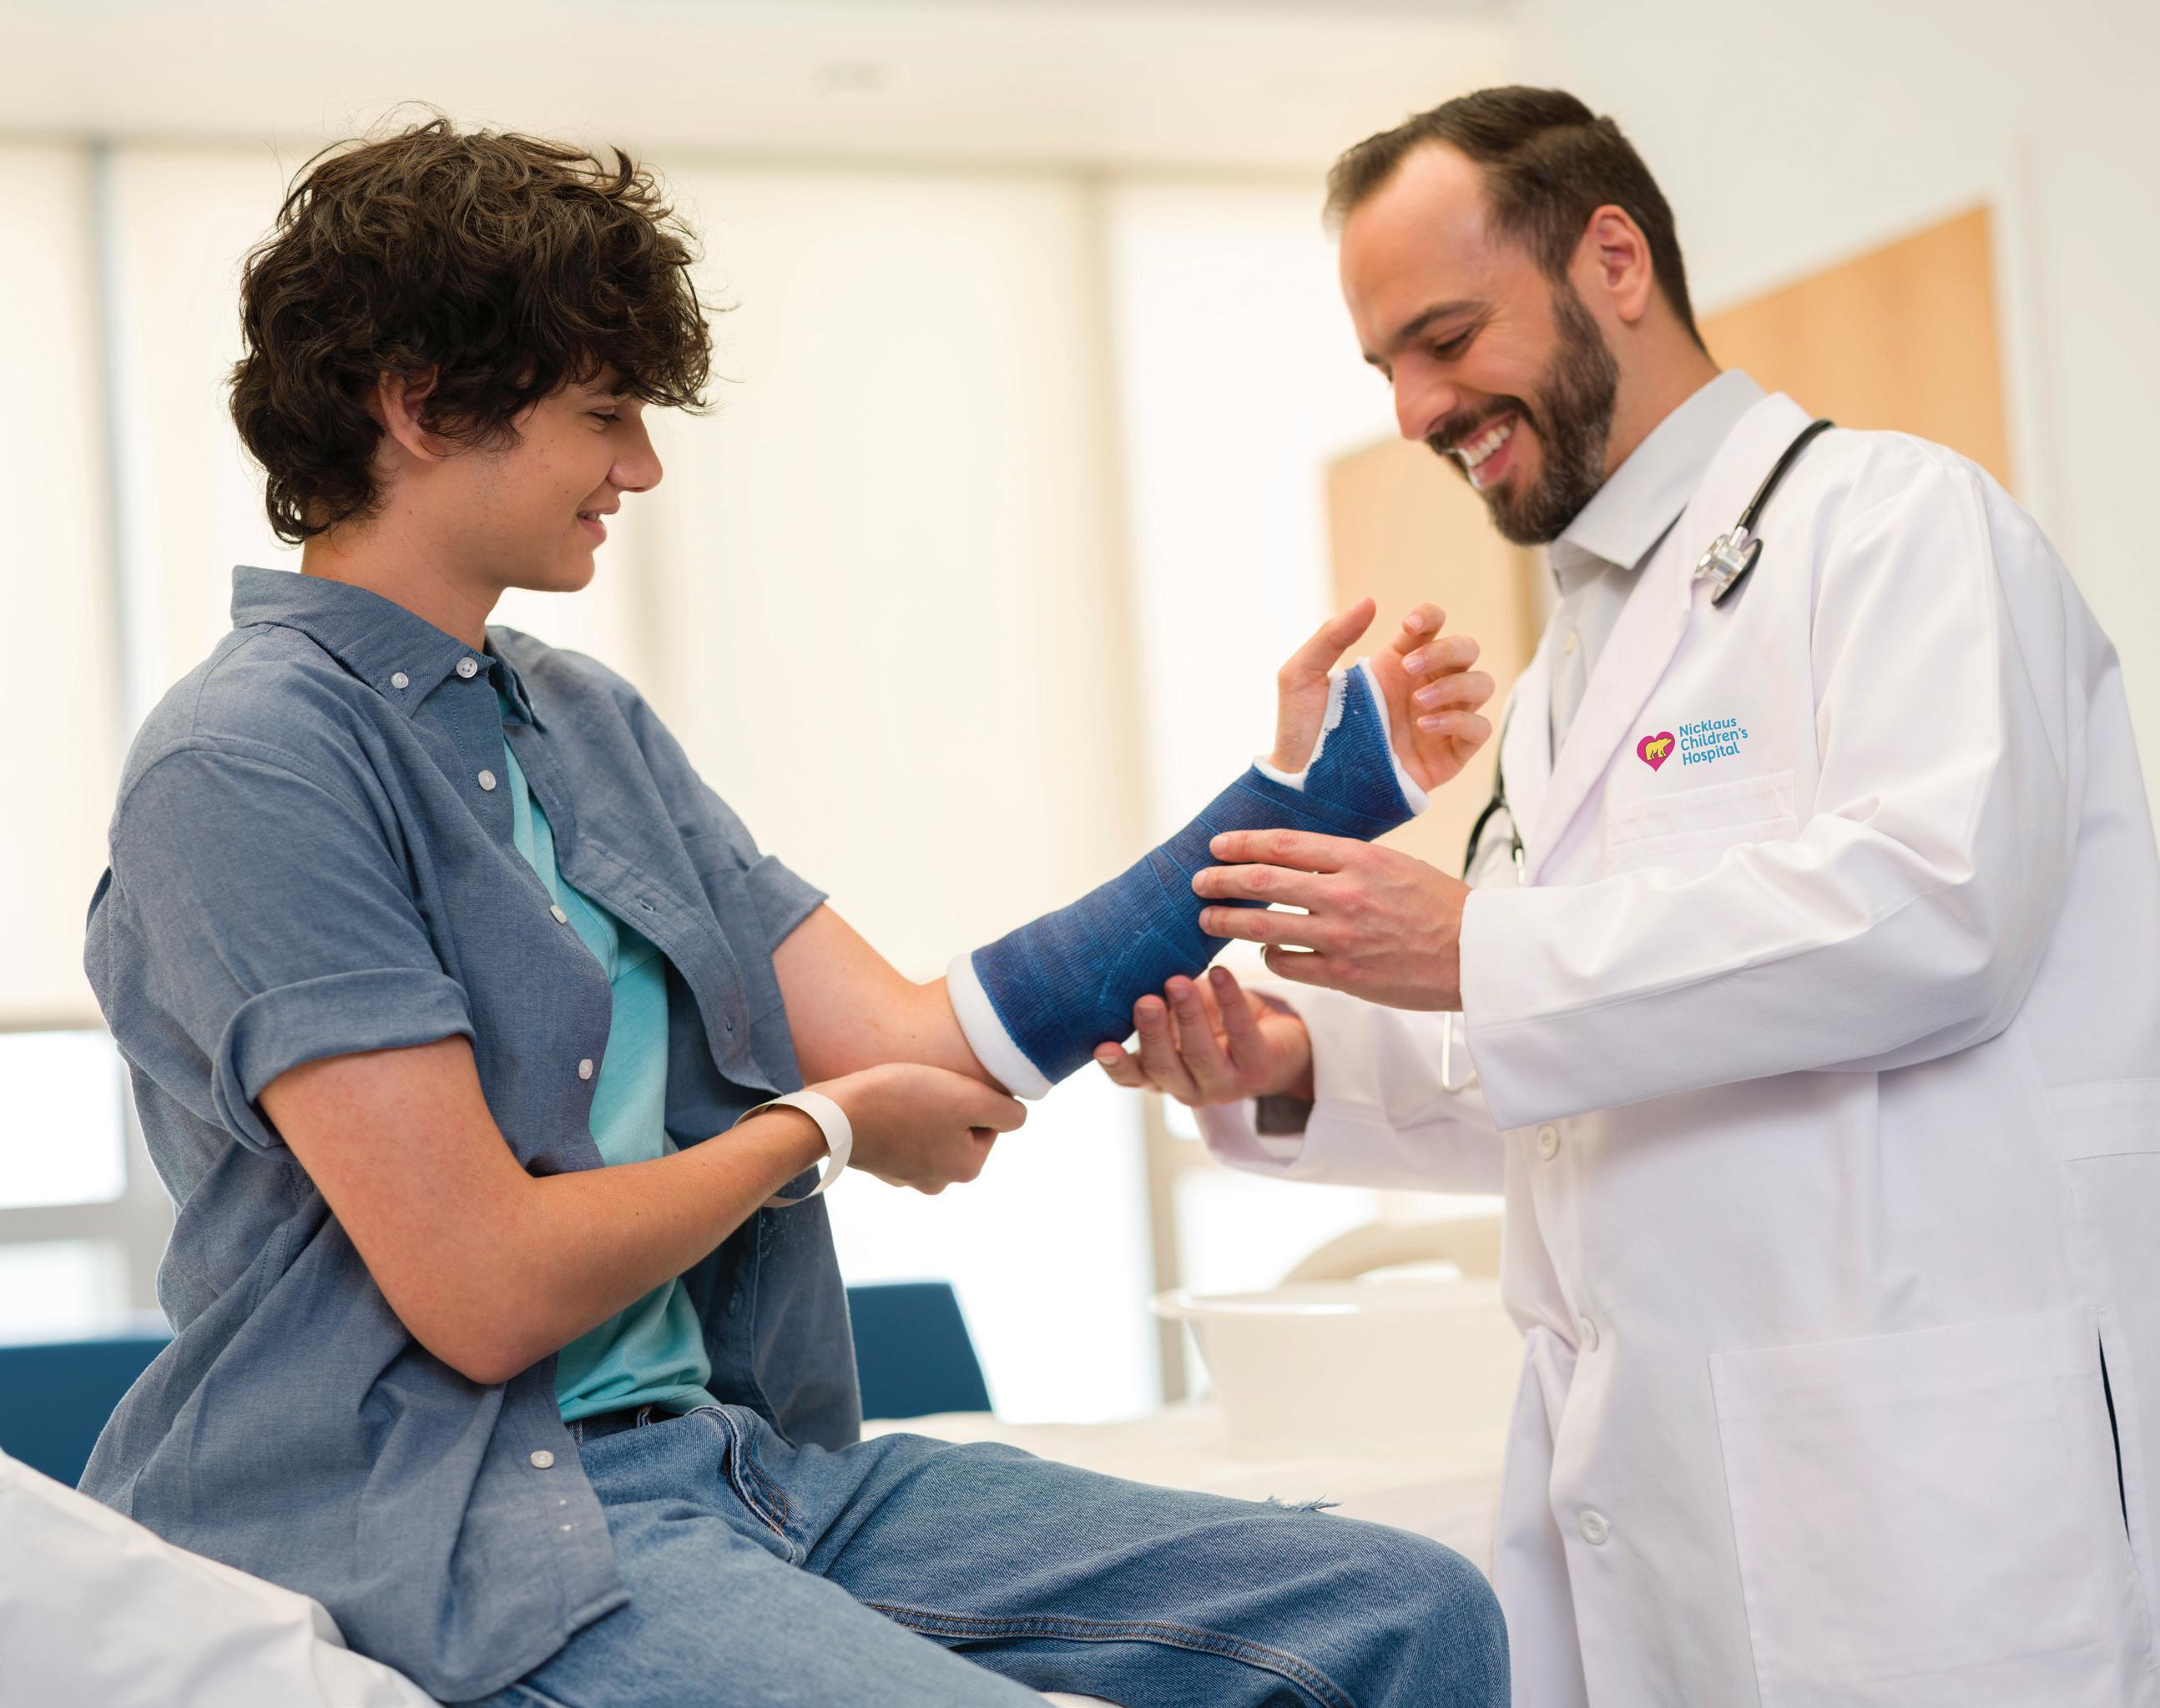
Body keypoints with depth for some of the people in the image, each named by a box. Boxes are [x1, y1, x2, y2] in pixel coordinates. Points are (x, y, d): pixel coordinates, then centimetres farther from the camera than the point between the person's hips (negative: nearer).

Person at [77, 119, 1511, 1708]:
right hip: (455, 1521, -8)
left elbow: (920, 1040, 11)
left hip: (737, 1448, 8)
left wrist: (1301, 794, 10)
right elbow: (487, 1293, -16)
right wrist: (817, 1128, 1)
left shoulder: (592, 724, 15)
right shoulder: (250, 763, -11)